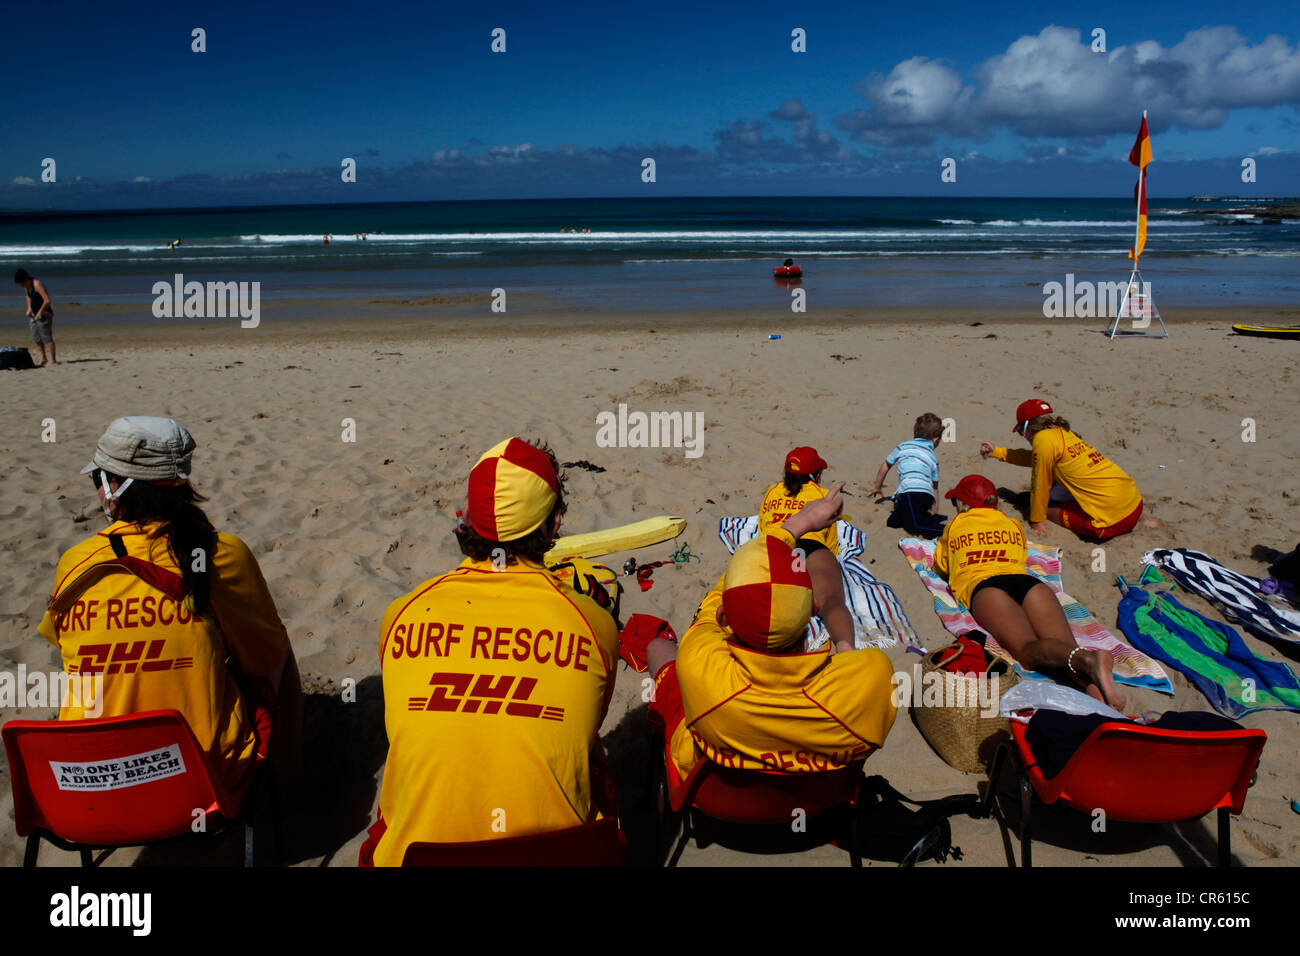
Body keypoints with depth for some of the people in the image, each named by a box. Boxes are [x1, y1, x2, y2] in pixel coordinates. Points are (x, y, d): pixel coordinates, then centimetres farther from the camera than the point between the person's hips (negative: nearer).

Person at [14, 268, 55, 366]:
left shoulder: (37, 285, -23)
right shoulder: (26, 285, 3)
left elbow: (47, 300, -28)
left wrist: (40, 312, -20)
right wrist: (29, 308, 11)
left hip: (44, 313, -8)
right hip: (34, 313, 8)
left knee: (47, 337, -8)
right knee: (36, 338, 9)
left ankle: (53, 360, -4)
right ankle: (43, 357, 22)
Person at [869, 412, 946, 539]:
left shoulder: (902, 446, 24)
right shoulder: (933, 457, 28)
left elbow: (885, 466, 36)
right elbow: (935, 487, 32)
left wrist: (877, 487, 52)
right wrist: (933, 511, 39)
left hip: (911, 491, -3)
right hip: (928, 496, 3)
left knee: (914, 527, -13)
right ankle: (933, 520, -13)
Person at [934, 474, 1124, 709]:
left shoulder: (954, 527, 29)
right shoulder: (1013, 525, 36)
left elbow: (941, 566, 44)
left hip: (982, 585, -3)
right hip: (1027, 581, 3)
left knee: (1028, 649, -28)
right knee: (1066, 650, -20)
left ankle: (1088, 660, -61)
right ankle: (1091, 682, -57)